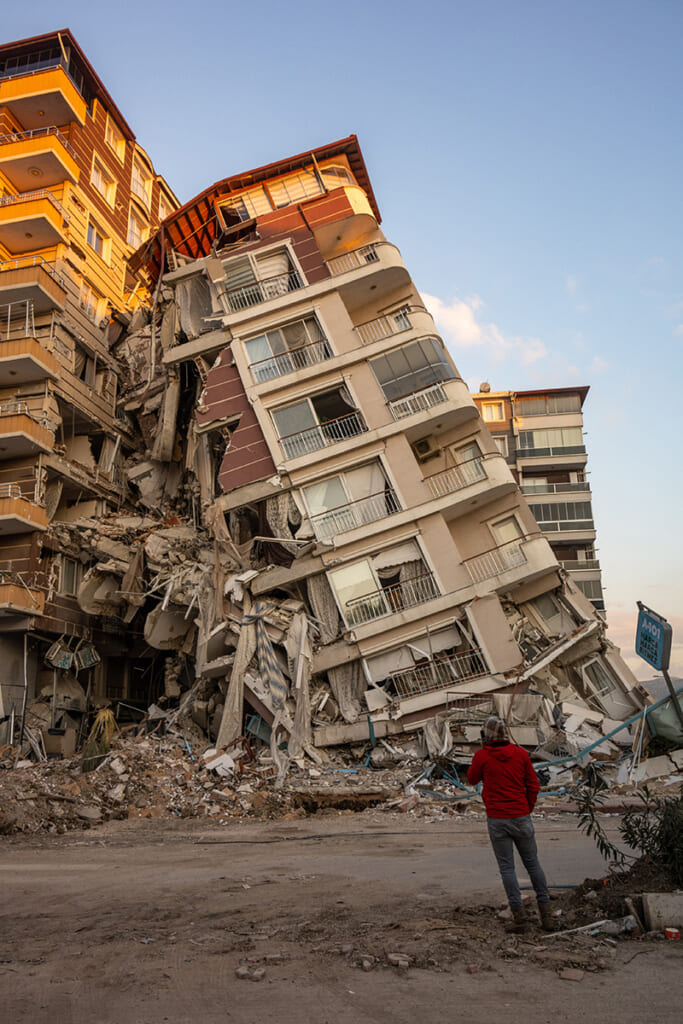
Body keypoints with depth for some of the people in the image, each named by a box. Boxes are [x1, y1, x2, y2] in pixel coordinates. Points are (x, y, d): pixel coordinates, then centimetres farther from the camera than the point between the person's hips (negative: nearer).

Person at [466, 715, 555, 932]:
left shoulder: (482, 756, -7)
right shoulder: (520, 754, 0)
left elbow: (472, 780, 10)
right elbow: (533, 785, 4)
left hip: (497, 820, -2)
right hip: (521, 817, 3)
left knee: (507, 867, 5)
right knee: (532, 863, 14)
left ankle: (519, 916, 2)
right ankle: (546, 914, 17)